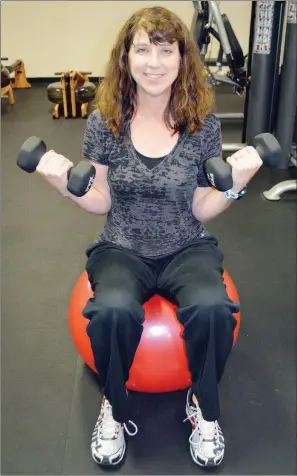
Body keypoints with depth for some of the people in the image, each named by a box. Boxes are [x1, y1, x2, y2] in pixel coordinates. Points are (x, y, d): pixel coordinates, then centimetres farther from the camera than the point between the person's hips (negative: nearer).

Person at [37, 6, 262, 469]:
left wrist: (234, 186, -19)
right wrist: (66, 185, -16)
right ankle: (115, 408, 0)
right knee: (112, 311, -33)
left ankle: (204, 408, 0)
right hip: (122, 249, 0)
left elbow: (201, 210, -2)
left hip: (187, 249, 1)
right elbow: (102, 203, 1)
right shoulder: (104, 122, -6)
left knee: (212, 308, -32)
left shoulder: (204, 123, -6)